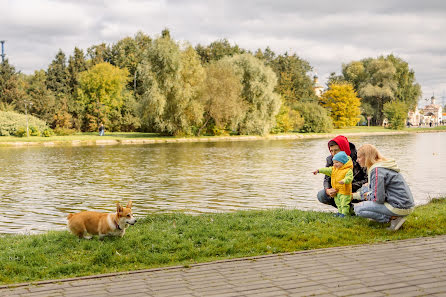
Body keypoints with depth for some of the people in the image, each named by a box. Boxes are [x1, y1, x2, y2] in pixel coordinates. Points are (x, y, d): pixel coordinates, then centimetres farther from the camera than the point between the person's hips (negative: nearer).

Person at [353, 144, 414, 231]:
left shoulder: (377, 170, -18)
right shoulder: (383, 166, 13)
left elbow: (378, 198, -22)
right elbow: (379, 188, 26)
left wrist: (367, 196, 1)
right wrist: (354, 195, 28)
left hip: (399, 207, -10)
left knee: (358, 209, -7)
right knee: (365, 188, 19)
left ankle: (393, 218, -9)